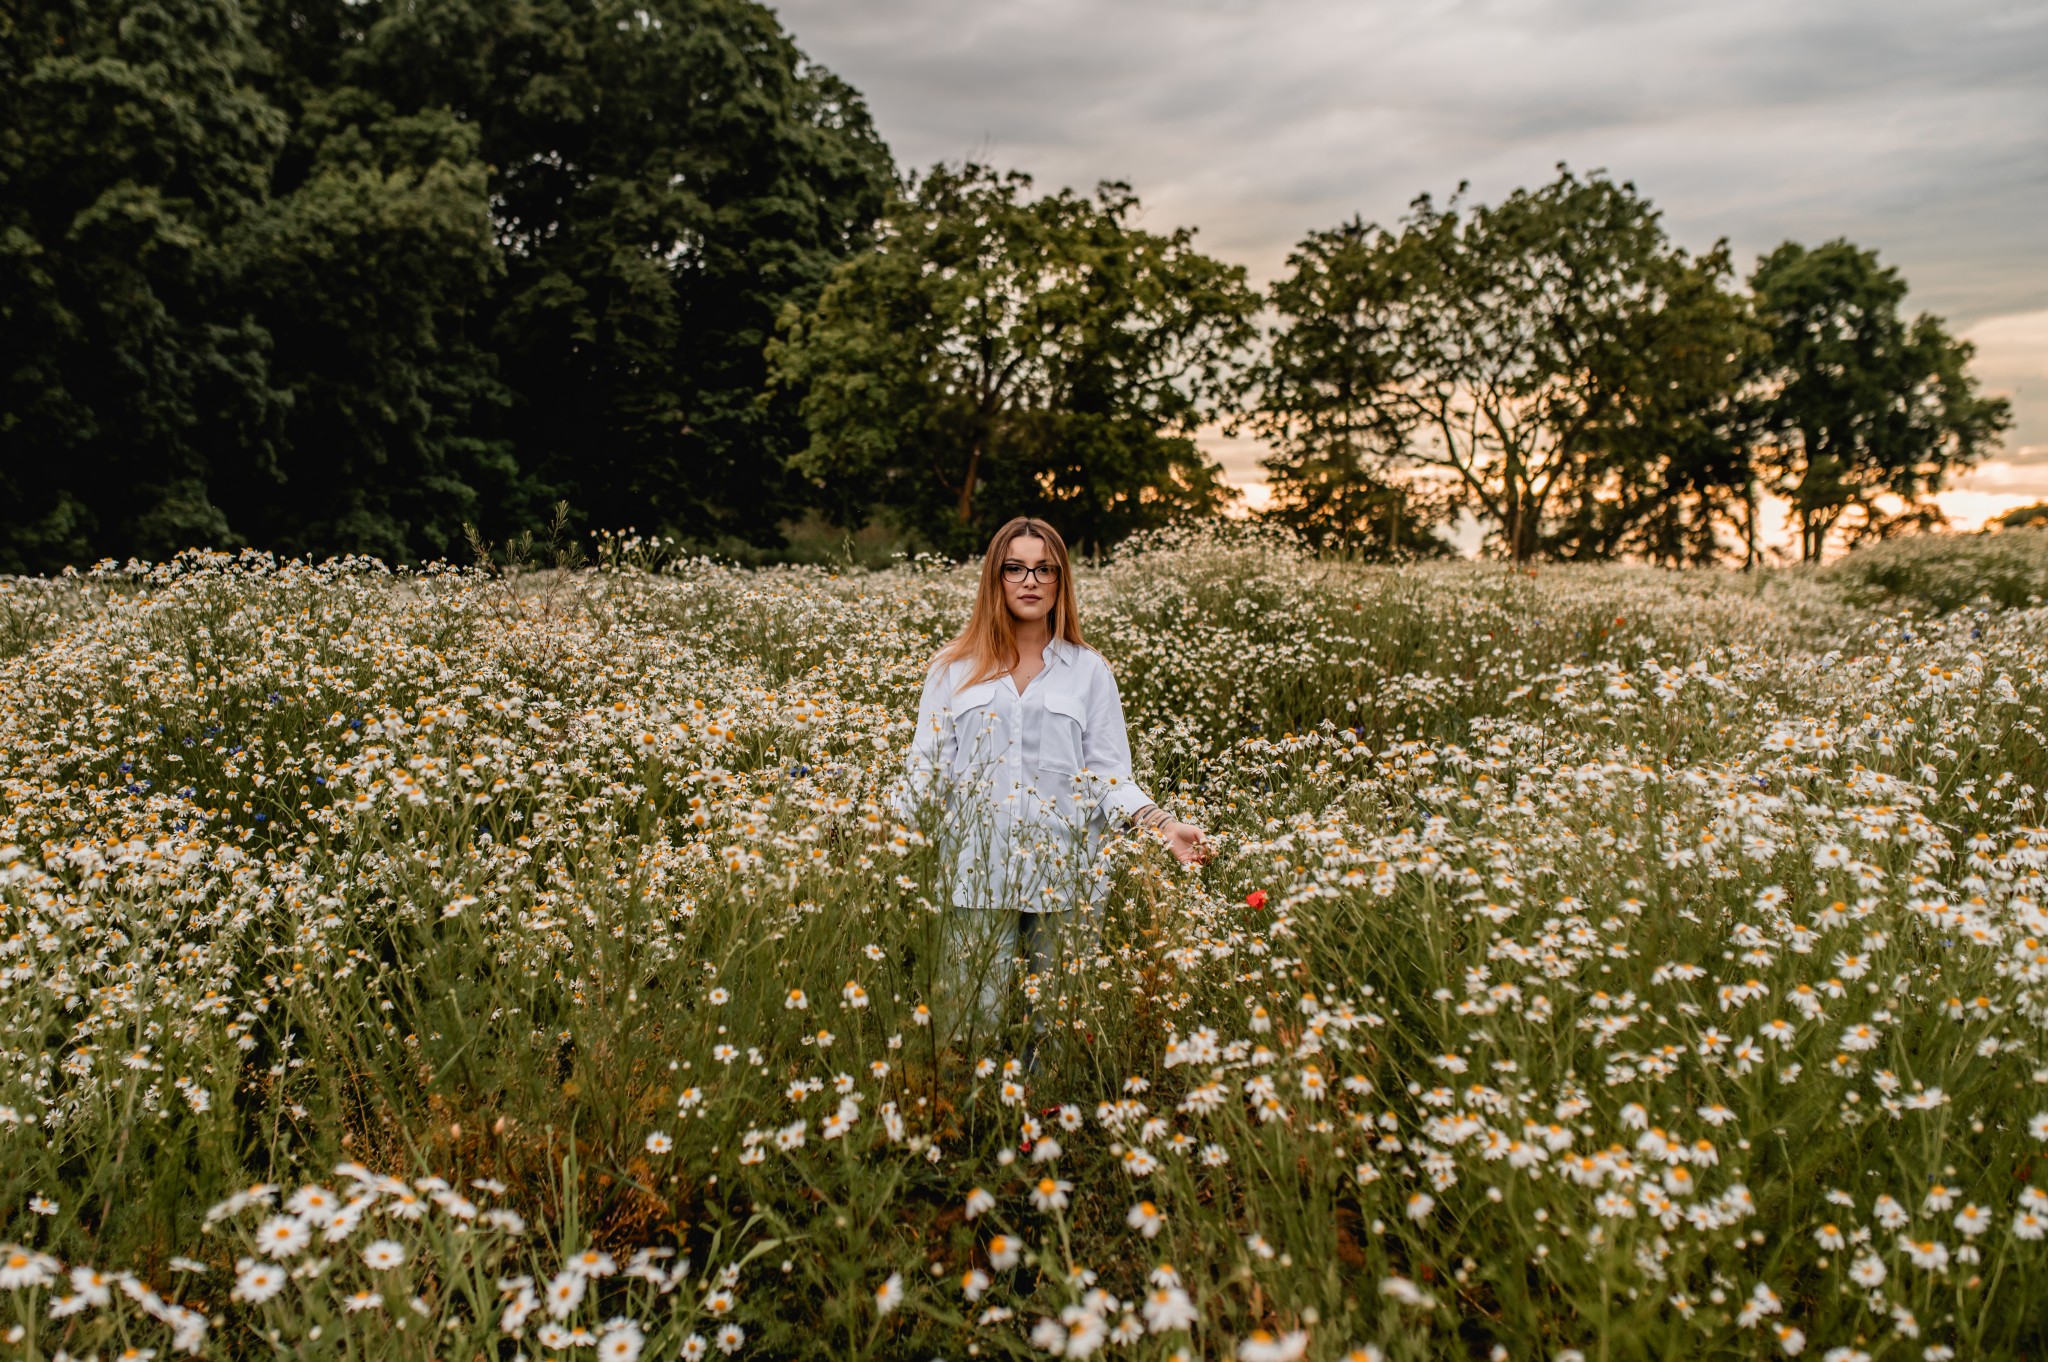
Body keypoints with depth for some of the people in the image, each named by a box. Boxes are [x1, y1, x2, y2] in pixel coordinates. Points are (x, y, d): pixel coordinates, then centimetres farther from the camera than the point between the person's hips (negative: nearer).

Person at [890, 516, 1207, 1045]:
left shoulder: (1089, 671, 10)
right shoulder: (953, 670, 11)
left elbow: (1111, 777, 6)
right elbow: (925, 771, 8)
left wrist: (1164, 826, -10)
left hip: (1066, 880, 0)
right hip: (977, 878, 0)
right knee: (980, 1025, 0)